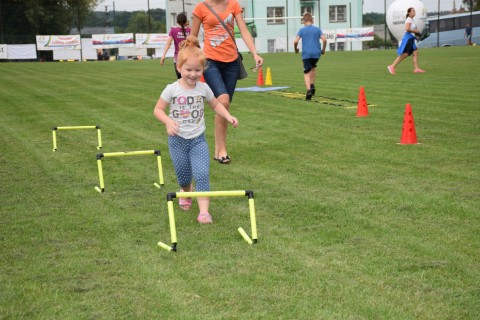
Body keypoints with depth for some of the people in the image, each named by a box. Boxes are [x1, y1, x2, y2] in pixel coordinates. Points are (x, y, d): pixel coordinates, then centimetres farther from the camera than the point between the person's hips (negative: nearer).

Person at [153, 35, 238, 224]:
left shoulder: (203, 88, -4)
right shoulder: (172, 89, -11)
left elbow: (215, 104, 12)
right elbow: (158, 109, -5)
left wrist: (228, 116, -4)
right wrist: (168, 121, -24)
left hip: (198, 139, 1)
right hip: (177, 140, -1)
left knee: (202, 174, -14)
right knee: (184, 176, 12)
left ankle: (204, 211, -14)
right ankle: (186, 192, 48)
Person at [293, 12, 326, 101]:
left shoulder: (302, 30, 5)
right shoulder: (317, 29, 9)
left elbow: (295, 41, -6)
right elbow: (324, 39, -2)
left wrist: (296, 49, 13)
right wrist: (323, 49, 12)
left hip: (306, 54, -2)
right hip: (316, 52, 2)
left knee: (307, 72, 0)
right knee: (313, 67, 29)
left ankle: (308, 90, -19)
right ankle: (312, 85, 17)